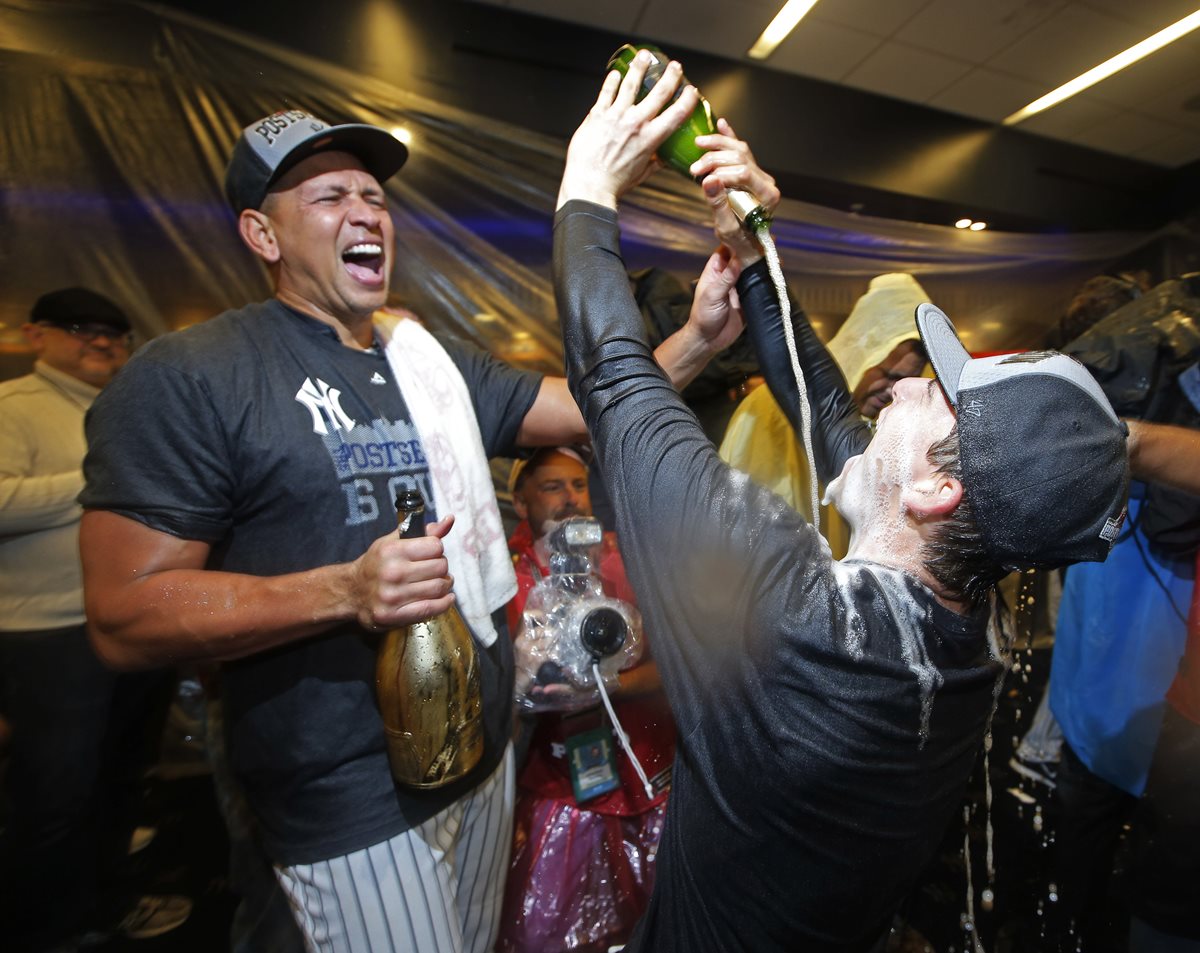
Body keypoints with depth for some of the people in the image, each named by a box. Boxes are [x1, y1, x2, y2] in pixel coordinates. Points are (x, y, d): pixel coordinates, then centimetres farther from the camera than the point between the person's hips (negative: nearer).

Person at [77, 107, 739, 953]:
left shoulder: (435, 362, 5)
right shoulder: (186, 379, -13)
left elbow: (595, 406, 1)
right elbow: (125, 617, -16)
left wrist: (698, 338, -14)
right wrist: (347, 590, -29)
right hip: (354, 802, -6)